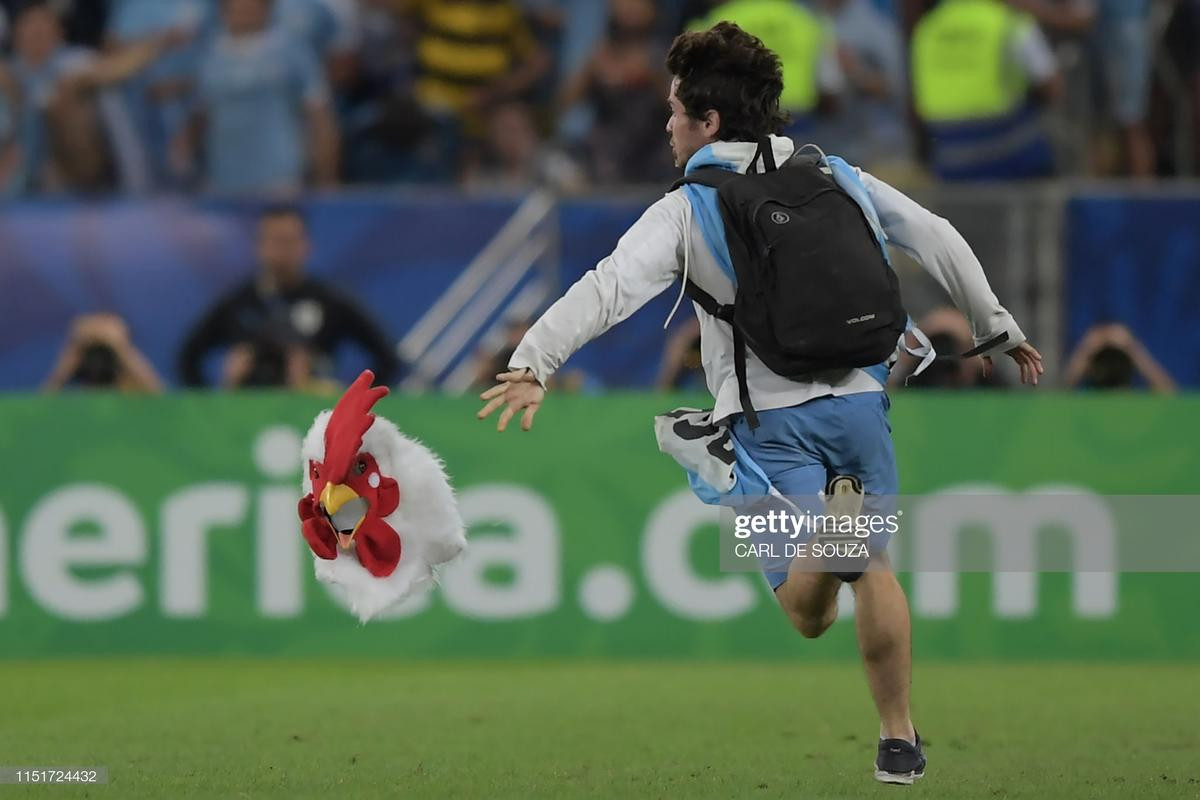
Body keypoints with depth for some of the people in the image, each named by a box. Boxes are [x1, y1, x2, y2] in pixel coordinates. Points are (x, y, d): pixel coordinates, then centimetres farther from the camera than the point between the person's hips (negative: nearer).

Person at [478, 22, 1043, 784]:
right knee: (878, 573, 20)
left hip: (771, 416, -3)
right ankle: (900, 738, 23)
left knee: (807, 613, -8)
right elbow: (937, 239, 14)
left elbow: (611, 287, -16)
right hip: (859, 400, 3)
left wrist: (532, 364, -24)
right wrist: (999, 328, 26)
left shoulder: (687, 211, -2)